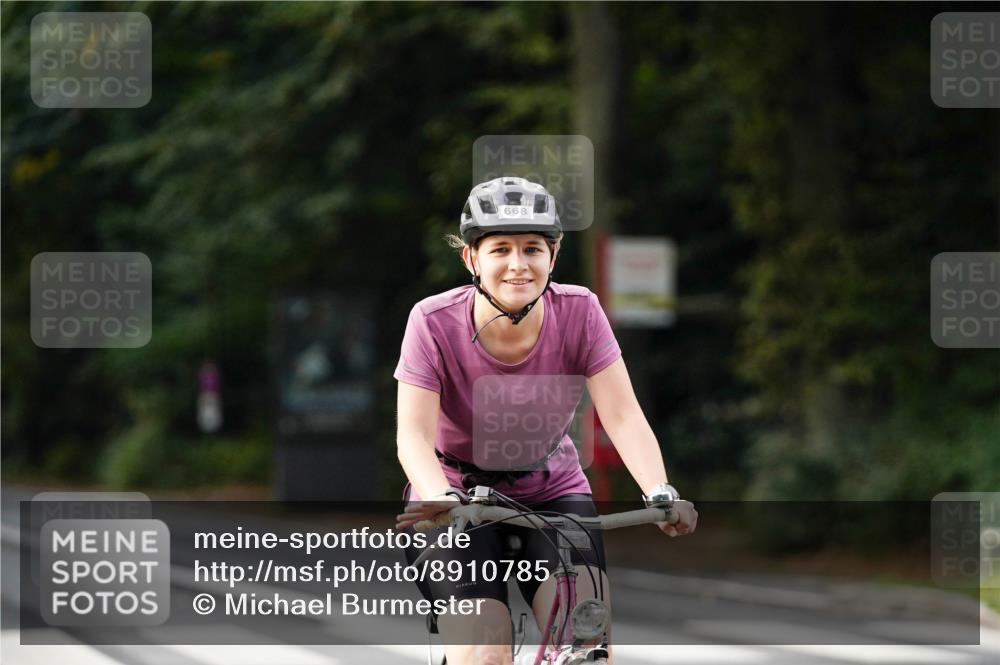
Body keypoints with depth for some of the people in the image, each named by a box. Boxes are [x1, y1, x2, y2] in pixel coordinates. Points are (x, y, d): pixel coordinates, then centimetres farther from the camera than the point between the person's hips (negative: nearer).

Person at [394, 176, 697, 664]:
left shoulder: (578, 311, -15)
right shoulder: (434, 321, -20)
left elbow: (623, 416, -19)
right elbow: (414, 434, -26)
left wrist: (661, 494, -36)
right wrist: (442, 498, -47)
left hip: (552, 491, 2)